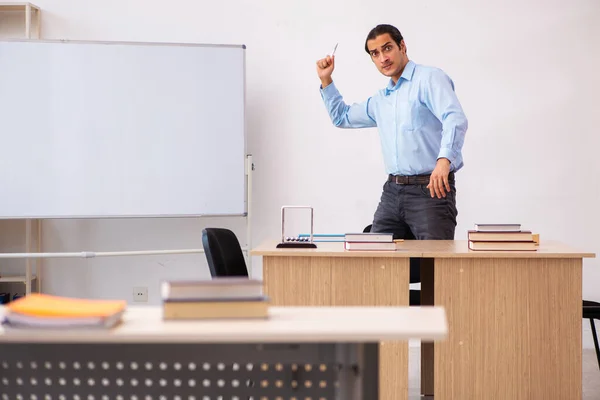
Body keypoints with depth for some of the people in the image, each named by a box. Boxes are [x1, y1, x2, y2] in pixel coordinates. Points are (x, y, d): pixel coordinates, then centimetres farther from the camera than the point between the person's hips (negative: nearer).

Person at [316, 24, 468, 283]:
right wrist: (326, 80, 25)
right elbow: (342, 117, 37)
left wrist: (444, 160, -38)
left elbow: (455, 119, -21)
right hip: (393, 191, 8)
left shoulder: (429, 78, -5)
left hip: (431, 189, -7)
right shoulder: (380, 100, 21)